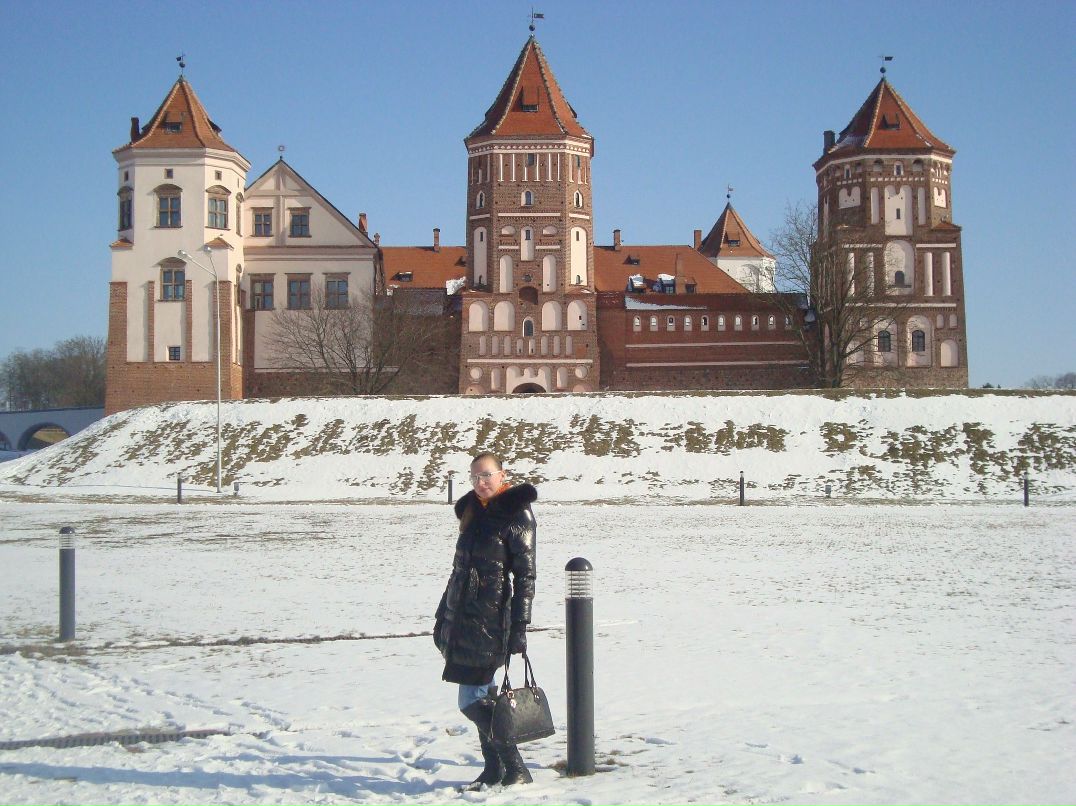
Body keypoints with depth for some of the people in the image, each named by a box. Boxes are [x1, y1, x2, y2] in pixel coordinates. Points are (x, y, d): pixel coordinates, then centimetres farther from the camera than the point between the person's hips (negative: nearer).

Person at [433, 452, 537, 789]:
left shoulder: (516, 515, -9)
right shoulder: (472, 510, 13)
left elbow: (525, 575, -11)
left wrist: (519, 627, -15)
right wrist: (443, 614, 19)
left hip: (489, 620, -7)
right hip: (460, 616, 7)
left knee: (472, 701, -7)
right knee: (481, 695, 10)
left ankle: (515, 770, 3)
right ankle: (494, 770, 19)